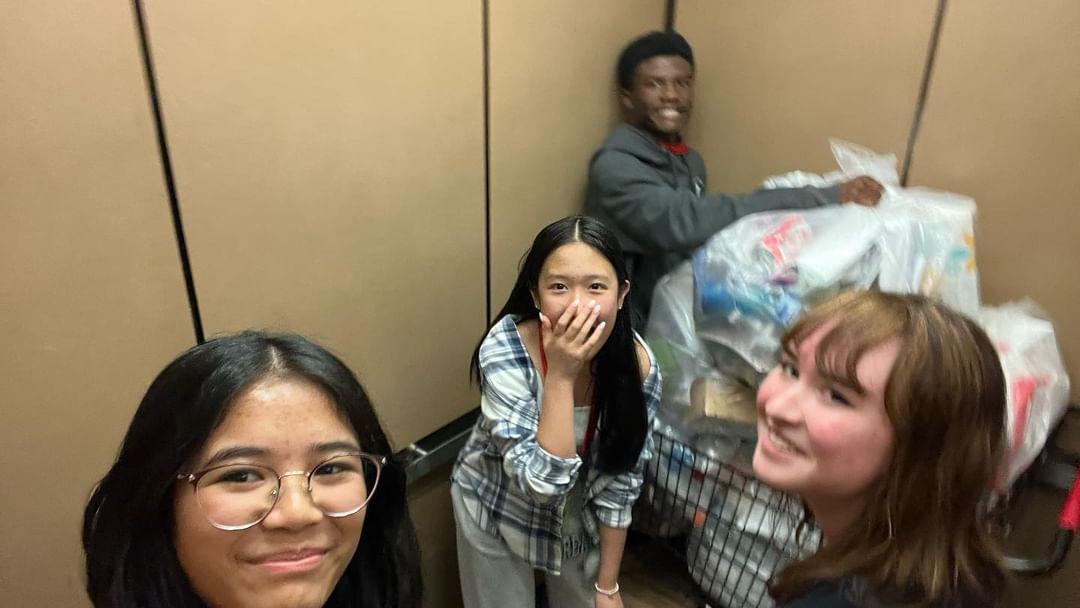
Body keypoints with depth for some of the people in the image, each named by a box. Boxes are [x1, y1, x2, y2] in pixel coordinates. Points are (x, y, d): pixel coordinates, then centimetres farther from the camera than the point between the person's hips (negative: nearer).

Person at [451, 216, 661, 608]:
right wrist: (561, 374, -41)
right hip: (499, 510, -2)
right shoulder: (504, 351, -32)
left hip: (579, 514, 3)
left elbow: (619, 483, -11)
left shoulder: (639, 366, -22)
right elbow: (542, 481, -33)